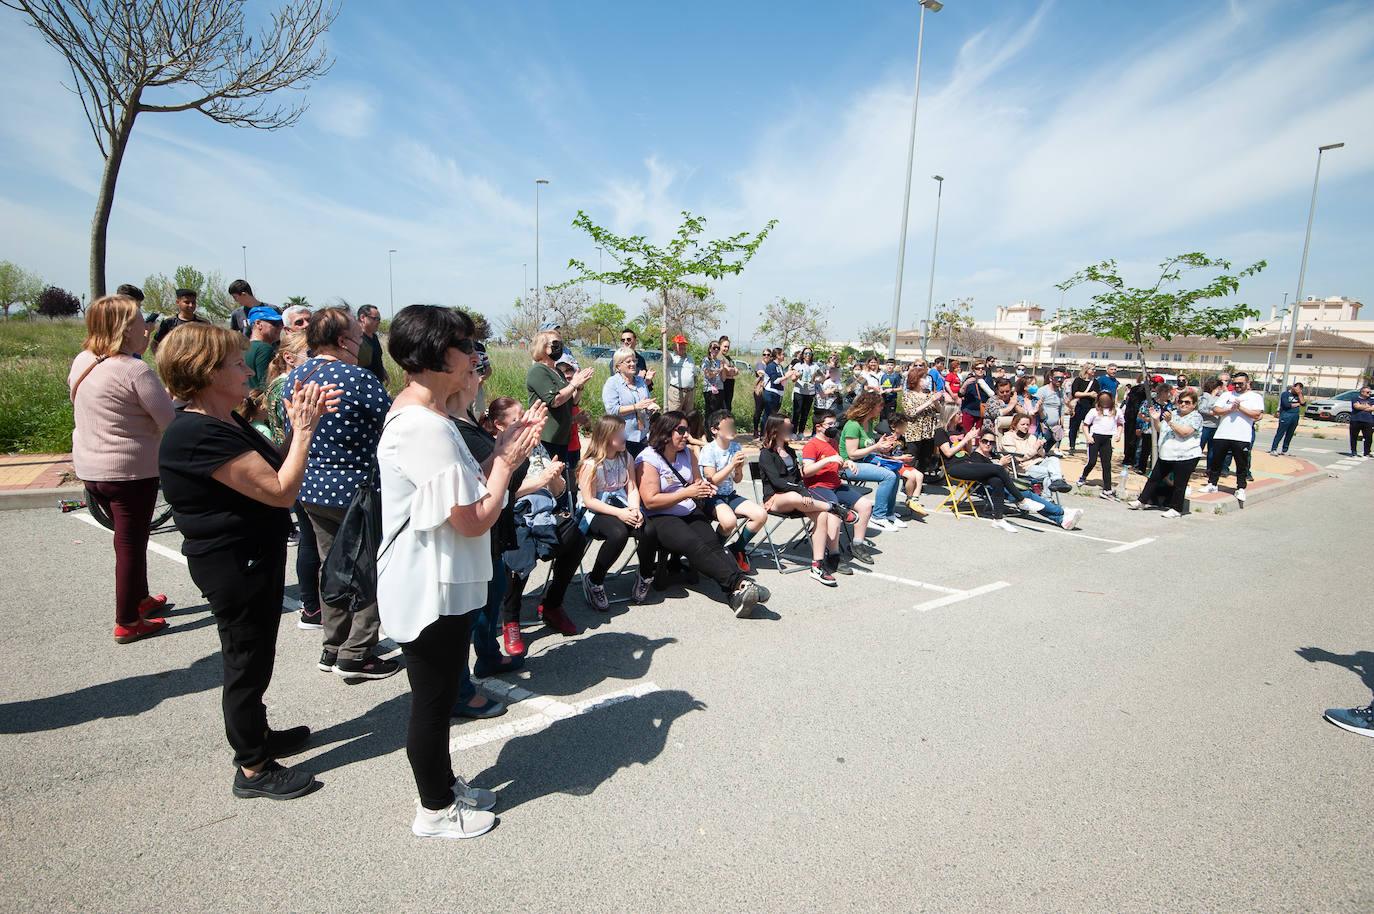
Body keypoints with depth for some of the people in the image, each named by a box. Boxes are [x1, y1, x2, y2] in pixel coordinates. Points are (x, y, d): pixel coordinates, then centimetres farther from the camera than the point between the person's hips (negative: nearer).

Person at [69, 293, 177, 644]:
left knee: (127, 538, 24)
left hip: (89, 469, 8)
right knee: (131, 544, 5)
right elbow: (172, 424, -19)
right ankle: (128, 623, 16)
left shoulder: (81, 362, 4)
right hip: (131, 471, -8)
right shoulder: (136, 370, -21)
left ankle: (141, 598, 41)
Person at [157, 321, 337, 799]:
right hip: (233, 564, -10)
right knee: (247, 661, 5)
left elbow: (275, 469, 10)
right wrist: (303, 429, -21)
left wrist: (302, 422, -2)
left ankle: (258, 736, 44)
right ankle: (252, 769, 22)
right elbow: (281, 491, -28)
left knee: (256, 655, 24)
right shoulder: (200, 435, -26)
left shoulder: (225, 422, 6)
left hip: (256, 554, 10)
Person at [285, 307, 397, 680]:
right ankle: (356, 655, 9)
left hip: (311, 490, 8)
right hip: (356, 491, -8)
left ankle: (333, 648, 28)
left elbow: (291, 430, 15)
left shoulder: (295, 376, 5)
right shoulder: (357, 378, -19)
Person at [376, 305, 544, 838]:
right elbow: (473, 519, -25)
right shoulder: (426, 427, -26)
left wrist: (502, 450, 1)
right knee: (433, 698, 9)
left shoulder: (419, 415, 8)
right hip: (432, 590, -10)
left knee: (440, 693, 23)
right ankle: (435, 811, 30)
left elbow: (465, 491, 10)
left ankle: (442, 784, 43)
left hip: (440, 584, 10)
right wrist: (507, 463, -12)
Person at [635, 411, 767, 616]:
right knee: (695, 546, -32)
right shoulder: (647, 460, -8)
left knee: (712, 543, -24)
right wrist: (687, 493, -17)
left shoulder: (686, 453, 14)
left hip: (690, 513, 6)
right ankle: (739, 582, -44)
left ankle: (736, 594, -44)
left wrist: (703, 487, 0)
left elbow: (697, 480, 25)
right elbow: (650, 501, -15)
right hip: (660, 518, -6)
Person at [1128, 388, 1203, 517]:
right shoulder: (1173, 413, 13)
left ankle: (1176, 509, 10)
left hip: (1185, 457, -6)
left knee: (1179, 484, 0)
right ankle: (1141, 501, 19)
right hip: (1166, 455, 7)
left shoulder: (1196, 417, -5)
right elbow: (1160, 430, 15)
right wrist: (1156, 420, -3)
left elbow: (1184, 433, -20)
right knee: (1154, 478, 11)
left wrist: (1170, 421, -26)